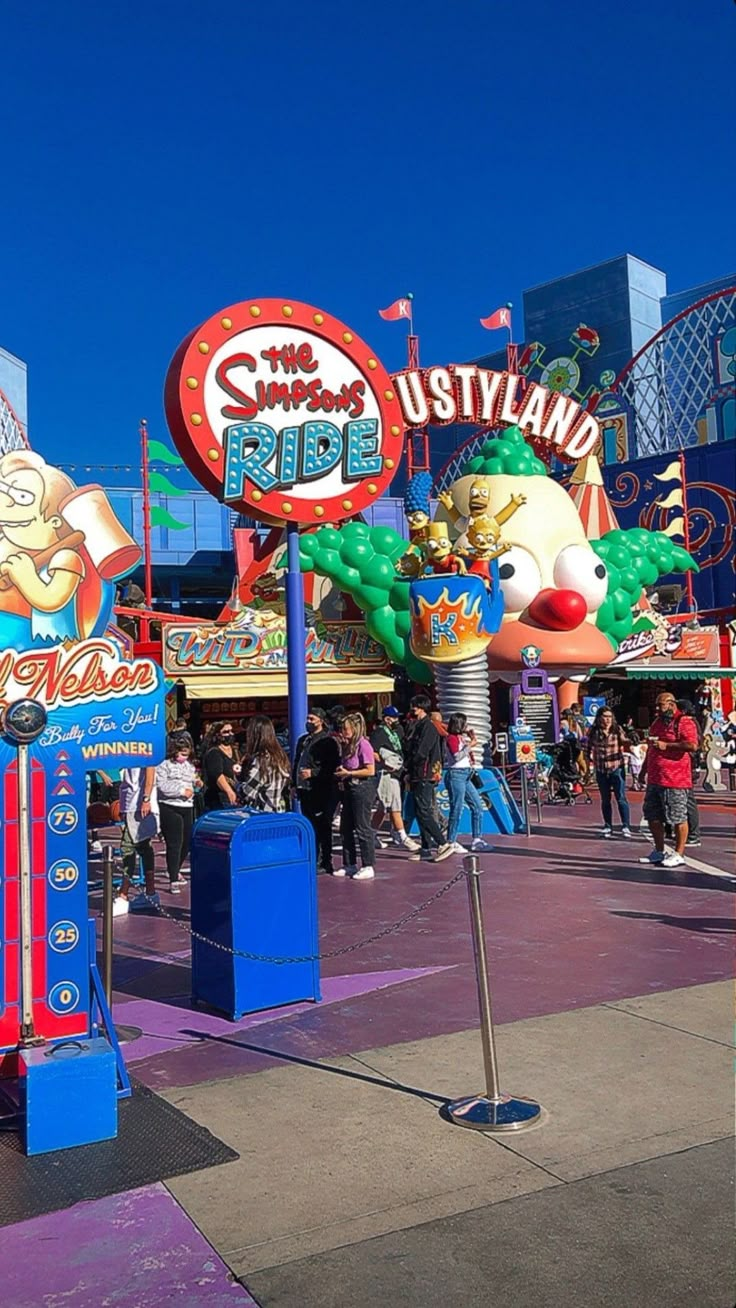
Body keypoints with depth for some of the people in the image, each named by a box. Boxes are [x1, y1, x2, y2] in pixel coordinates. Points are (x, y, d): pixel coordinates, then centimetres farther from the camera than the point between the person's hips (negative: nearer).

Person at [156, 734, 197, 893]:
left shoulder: (190, 766, 14)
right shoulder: (164, 766, -7)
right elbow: (162, 786, -16)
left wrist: (196, 785, 3)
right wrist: (181, 791, -15)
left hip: (187, 808, 7)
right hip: (170, 808, -7)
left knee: (187, 842, 12)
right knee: (174, 844, -8)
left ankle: (175, 871, 36)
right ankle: (173, 880, -3)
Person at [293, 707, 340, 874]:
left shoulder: (328, 741, -7)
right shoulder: (303, 740, 16)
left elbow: (333, 766, -14)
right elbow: (296, 763, 20)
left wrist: (312, 772, -17)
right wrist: (295, 784, 14)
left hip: (322, 791, -7)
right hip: (305, 790, 7)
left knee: (323, 827, -1)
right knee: (309, 826, 12)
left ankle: (325, 863, 5)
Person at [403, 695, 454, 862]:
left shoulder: (428, 726, -12)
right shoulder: (417, 726, 18)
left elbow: (421, 753, -19)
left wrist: (409, 768, -5)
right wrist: (410, 773, 7)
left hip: (425, 775, -10)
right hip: (417, 776, 10)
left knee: (424, 812, -12)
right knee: (421, 812, 10)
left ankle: (443, 844, -11)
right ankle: (426, 849, 14)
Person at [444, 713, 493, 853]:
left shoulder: (461, 737, 17)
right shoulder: (451, 737, -8)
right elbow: (456, 756, -19)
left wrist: (471, 739, 17)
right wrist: (470, 745, -11)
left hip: (466, 776, 10)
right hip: (456, 774, -10)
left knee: (477, 807, 9)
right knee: (457, 809, -8)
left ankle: (477, 840, 12)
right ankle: (451, 843, -3)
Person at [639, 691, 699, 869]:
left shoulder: (684, 722, -10)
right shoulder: (657, 722, 18)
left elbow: (692, 745, -23)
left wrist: (666, 745, -20)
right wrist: (645, 770, 26)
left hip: (675, 780, -9)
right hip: (654, 779, 9)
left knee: (678, 818, -1)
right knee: (653, 817, 12)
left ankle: (678, 855, 7)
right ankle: (659, 852, 24)